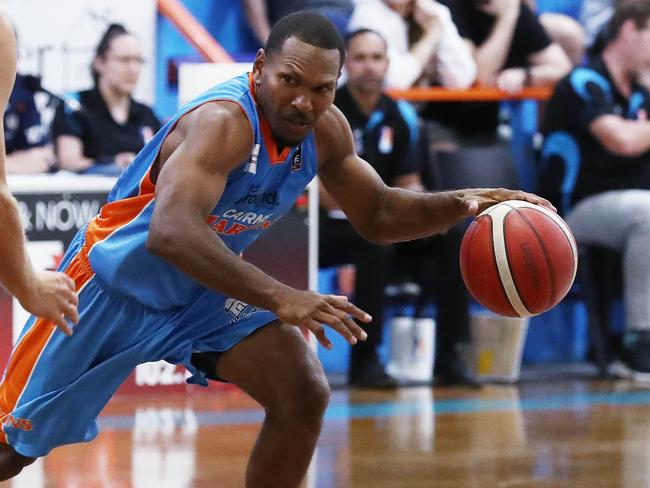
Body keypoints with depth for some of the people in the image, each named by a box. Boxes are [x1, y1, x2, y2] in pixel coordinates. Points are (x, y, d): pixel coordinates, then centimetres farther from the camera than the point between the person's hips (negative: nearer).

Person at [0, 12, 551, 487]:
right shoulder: (224, 122, -34)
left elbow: (376, 215, 7)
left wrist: (459, 204, -13)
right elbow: (170, 231, -48)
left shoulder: (325, 131, -9)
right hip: (120, 284, -6)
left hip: (209, 290, 7)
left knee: (304, 397, -9)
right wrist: (280, 299, -56)